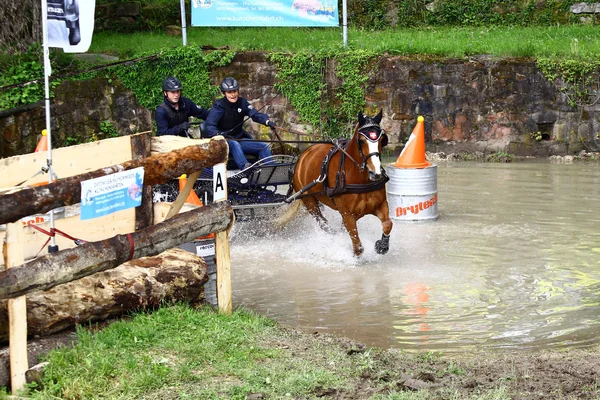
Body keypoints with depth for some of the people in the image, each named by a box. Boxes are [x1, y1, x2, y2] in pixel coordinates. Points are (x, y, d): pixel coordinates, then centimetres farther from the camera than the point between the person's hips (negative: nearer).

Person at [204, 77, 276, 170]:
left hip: (239, 139, 6)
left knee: (264, 147, -11)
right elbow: (209, 126, -21)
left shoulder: (242, 102, 4)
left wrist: (267, 121, -33)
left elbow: (255, 114, -11)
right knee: (234, 144, -39)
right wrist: (218, 134, -43)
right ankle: (245, 167, -61)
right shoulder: (219, 105, -10)